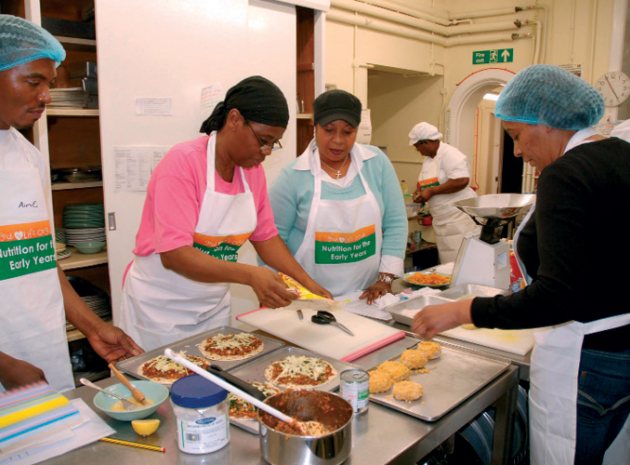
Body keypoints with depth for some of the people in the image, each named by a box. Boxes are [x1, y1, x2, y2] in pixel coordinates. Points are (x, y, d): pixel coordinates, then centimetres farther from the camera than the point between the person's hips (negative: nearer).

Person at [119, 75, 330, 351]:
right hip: (160, 307, -6)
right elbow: (174, 253, -28)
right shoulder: (183, 162, -21)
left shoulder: (253, 169, -1)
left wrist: (306, 281, -4)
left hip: (215, 305, 6)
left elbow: (265, 236, 6)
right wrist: (249, 275, -37)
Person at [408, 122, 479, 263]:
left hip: (459, 217, -8)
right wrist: (420, 192, 3)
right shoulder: (428, 159, 13)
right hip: (442, 220, 9)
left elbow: (462, 181, -26)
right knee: (448, 262, 10)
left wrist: (431, 191, -21)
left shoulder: (449, 154, -14)